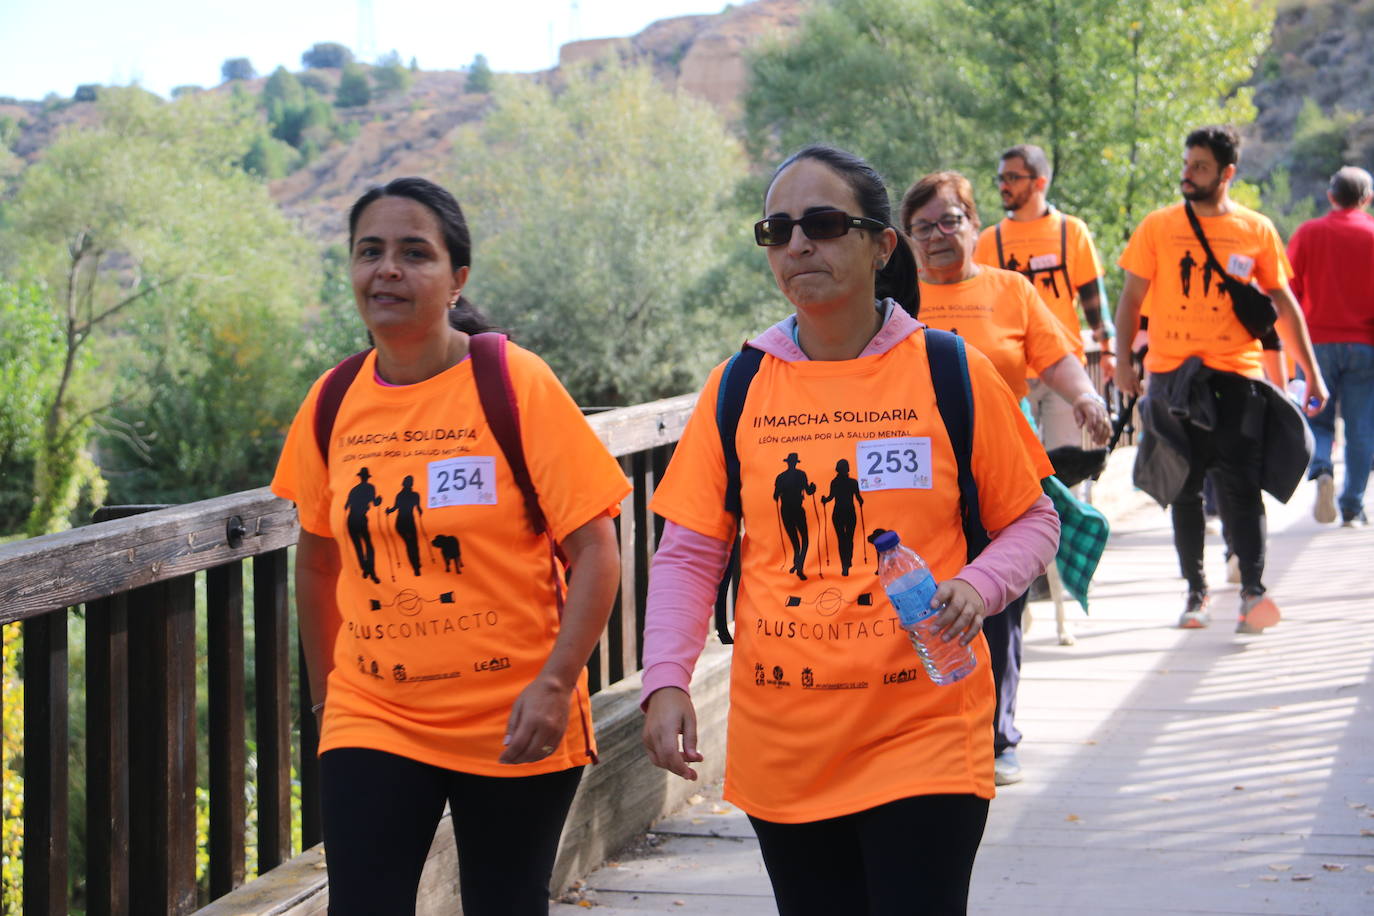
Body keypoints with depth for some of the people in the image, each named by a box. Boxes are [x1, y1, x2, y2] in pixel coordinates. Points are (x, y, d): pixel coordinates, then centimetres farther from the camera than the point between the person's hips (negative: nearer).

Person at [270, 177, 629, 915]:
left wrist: (554, 685, -19)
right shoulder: (331, 403, 2)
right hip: (372, 721, 3)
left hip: (512, 725, -3)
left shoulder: (516, 385, -10)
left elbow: (595, 552, -10)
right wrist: (322, 691, 16)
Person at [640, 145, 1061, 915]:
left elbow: (1032, 520, 7)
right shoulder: (739, 388, 4)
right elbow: (690, 553, 6)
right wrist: (666, 680, -9)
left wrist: (977, 588, -14)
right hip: (782, 750, 3)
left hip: (924, 741, -2)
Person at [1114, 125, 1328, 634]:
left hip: (1235, 371, -1)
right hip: (1171, 373, 1)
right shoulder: (1158, 227, 5)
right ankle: (1196, 591, 16)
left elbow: (1283, 304, 11)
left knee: (1239, 482, -11)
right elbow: (1131, 296, 6)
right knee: (1184, 488, 6)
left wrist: (1311, 371, 10)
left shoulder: (1257, 230, 5)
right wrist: (1123, 361, -5)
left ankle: (1252, 592, -15)